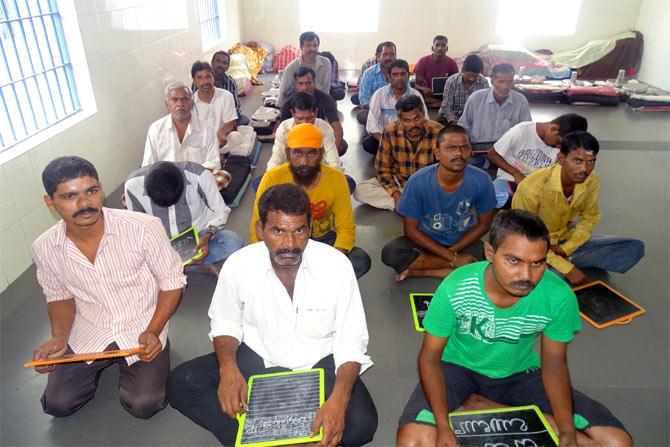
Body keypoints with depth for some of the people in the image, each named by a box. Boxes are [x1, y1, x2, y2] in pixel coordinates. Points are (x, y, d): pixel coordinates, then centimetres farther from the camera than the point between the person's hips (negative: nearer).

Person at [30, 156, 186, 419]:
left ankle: (124, 363, 17)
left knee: (144, 405, -14)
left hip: (141, 328, -3)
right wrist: (59, 338, -10)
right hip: (87, 332, 3)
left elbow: (172, 281, -12)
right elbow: (60, 296, 8)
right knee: (58, 404, -2)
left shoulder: (144, 228, -25)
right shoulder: (44, 249, -11)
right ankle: (103, 362, 25)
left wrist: (153, 331, -21)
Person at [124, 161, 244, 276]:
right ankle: (201, 266, -14)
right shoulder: (133, 185, -19)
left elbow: (220, 211, -12)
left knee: (234, 243, -31)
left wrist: (208, 235, -29)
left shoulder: (199, 176, -25)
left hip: (198, 236, -1)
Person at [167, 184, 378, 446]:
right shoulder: (238, 265, -15)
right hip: (256, 360, 2)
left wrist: (339, 399, -31)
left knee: (361, 423, -26)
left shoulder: (337, 265, -19)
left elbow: (351, 340, -14)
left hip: (319, 365, -1)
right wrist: (228, 367, -19)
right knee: (181, 383, -16)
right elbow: (226, 323, 3)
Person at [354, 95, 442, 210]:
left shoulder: (439, 133, -19)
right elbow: (382, 169, -10)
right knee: (360, 190, -21)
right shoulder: (390, 132, -15)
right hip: (398, 182, 2)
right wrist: (396, 194, -25)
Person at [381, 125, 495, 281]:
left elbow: (484, 224, -4)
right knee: (390, 253, -27)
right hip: (426, 240, -1)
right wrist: (452, 258, -20)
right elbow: (411, 229, -14)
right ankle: (454, 265, -12)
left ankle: (417, 270, -15)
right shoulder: (418, 181, -22)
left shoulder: (481, 180, -19)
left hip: (464, 241, 1)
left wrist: (452, 251, -14)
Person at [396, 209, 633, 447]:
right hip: (459, 367, -2)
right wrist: (443, 426, -28)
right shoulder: (455, 289, -27)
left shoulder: (560, 296, -22)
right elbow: (430, 356, -15)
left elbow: (554, 362, -6)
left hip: (520, 372, 3)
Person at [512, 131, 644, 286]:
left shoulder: (592, 181, -13)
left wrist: (564, 249, -14)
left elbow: (589, 219, 2)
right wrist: (566, 268, -24)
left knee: (635, 248, -7)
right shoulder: (532, 188, -30)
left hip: (568, 240, 5)